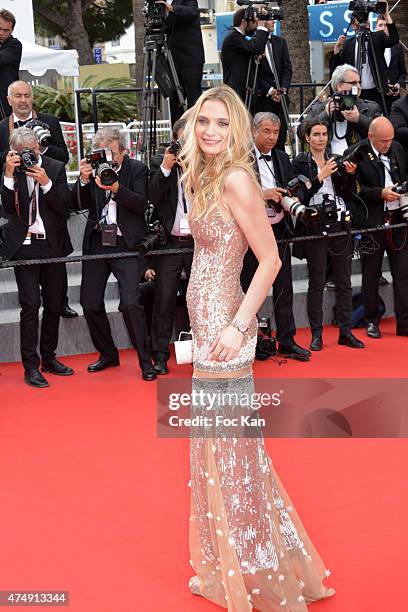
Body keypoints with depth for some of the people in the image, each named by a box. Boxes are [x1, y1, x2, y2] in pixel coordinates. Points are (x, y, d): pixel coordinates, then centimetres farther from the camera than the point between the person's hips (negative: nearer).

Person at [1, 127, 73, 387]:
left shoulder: (56, 168, 1)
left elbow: (64, 207, -6)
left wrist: (45, 182, -19)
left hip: (52, 245, 2)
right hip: (24, 246, -2)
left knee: (54, 304, 9)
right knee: (30, 305, -7)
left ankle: (49, 358, 24)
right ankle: (31, 366, -1)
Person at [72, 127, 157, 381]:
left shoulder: (137, 169, -2)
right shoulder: (93, 168, 5)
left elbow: (142, 203, -14)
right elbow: (78, 205, 2)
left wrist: (116, 188, -27)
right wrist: (84, 180, -15)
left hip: (126, 243, -4)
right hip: (97, 242, 4)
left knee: (130, 303, -14)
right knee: (90, 303, 7)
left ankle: (145, 360, 0)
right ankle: (108, 354, 25)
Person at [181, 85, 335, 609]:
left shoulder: (236, 179, -15)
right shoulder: (206, 177, 11)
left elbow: (270, 260, -17)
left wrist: (236, 326, -20)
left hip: (224, 324, -9)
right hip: (206, 323, 9)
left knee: (230, 447, 0)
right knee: (216, 447, 16)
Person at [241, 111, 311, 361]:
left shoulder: (283, 158, 13)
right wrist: (262, 194, -22)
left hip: (279, 230, 5)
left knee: (284, 289, 9)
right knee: (249, 290, 4)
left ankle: (287, 342, 17)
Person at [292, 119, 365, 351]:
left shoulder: (337, 160, 12)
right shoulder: (301, 162, 0)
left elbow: (349, 195, 11)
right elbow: (300, 195, -10)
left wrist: (350, 175, -5)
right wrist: (321, 177, -17)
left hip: (340, 225, 4)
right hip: (315, 227, -4)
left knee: (344, 282, 6)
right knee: (317, 282, 0)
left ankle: (346, 331, 13)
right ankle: (317, 334, 7)